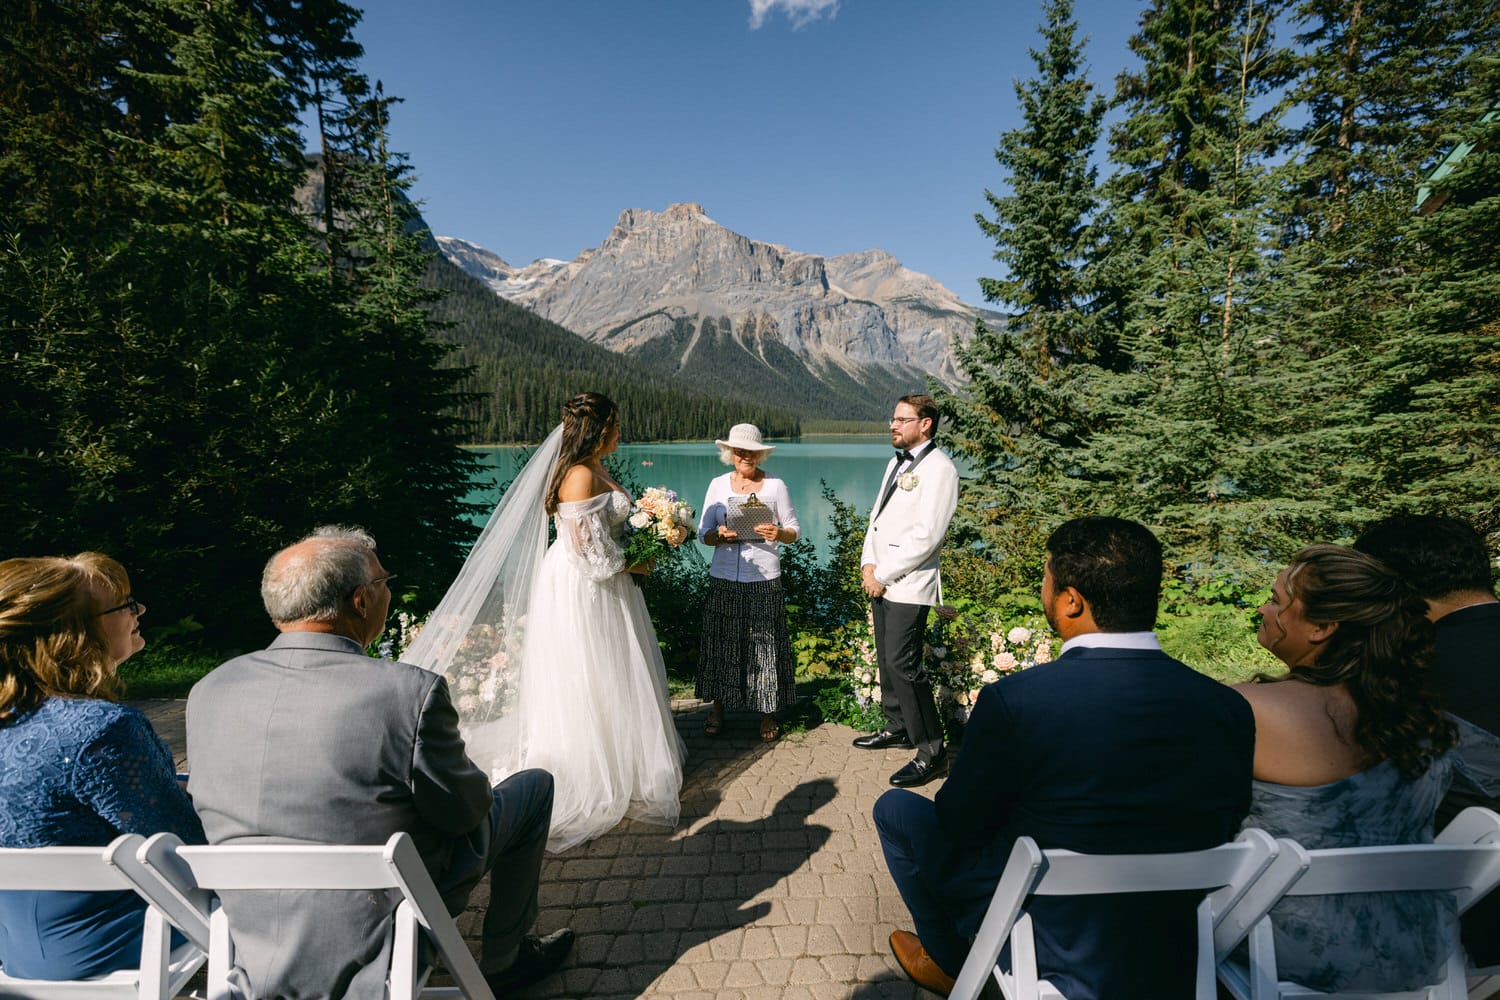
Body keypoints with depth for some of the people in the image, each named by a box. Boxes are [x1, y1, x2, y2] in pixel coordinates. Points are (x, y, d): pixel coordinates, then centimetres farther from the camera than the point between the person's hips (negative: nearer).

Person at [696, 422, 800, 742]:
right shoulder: (718, 485, 5)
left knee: (765, 644, 3)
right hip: (724, 579, 2)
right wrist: (719, 536, -15)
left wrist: (778, 533, -18)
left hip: (763, 579, -2)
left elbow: (794, 531, 3)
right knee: (722, 642, 8)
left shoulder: (775, 485, 0)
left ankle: (767, 713, 20)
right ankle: (717, 707, 25)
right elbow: (703, 533, 7)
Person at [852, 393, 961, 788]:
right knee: (887, 660, 16)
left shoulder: (938, 469, -12)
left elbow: (926, 537, -19)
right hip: (881, 582, 9)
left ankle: (931, 751, 4)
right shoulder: (897, 463, 16)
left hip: (909, 586, -9)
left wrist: (883, 574, -14)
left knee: (904, 665, -8)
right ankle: (898, 728, 33)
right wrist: (868, 563, 3)